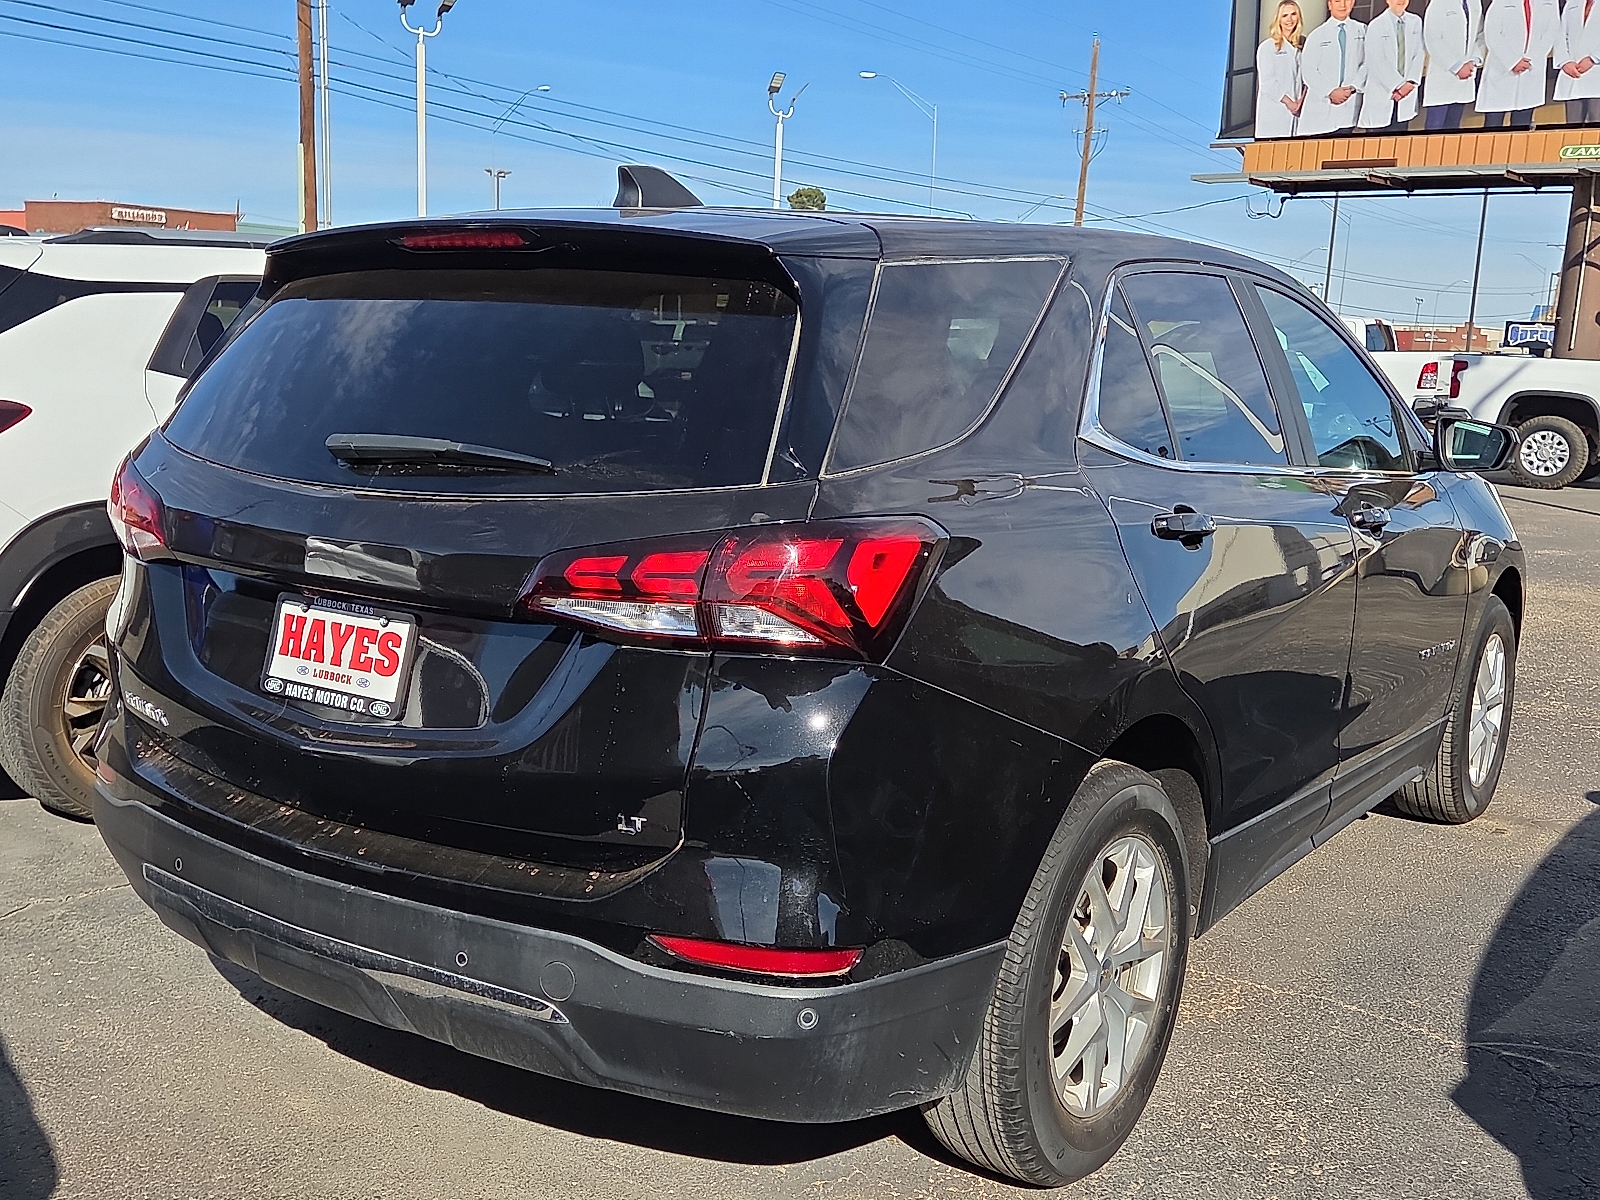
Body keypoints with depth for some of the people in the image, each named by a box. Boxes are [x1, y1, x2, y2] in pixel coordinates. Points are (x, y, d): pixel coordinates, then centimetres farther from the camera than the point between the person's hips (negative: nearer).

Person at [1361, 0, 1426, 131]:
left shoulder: (1416, 22, 7)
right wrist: (1397, 86, -13)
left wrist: (1410, 82, -8)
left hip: (1407, 91, 4)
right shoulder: (1376, 26, -7)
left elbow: (1418, 56, 7)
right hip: (1381, 94, -4)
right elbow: (1376, 63, -10)